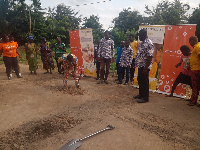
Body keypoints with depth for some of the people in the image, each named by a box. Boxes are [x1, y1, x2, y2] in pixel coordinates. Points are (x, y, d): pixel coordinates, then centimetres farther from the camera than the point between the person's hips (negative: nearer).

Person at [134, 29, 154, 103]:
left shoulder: (149, 44, -18)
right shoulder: (142, 42, 13)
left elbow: (149, 57, -22)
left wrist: (146, 68, -23)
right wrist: (136, 64, 18)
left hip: (144, 66, -10)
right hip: (140, 66, 10)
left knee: (144, 82, 0)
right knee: (140, 81, 17)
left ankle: (145, 98, 12)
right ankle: (141, 95, 31)